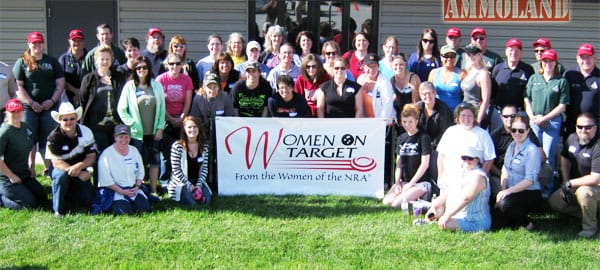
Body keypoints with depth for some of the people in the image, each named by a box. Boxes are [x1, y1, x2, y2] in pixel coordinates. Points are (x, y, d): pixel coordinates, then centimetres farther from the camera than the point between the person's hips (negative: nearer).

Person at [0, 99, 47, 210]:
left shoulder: (26, 127, 5)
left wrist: (31, 167, 15)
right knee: (29, 204, -14)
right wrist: (11, 176, -20)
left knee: (43, 199, 11)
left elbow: (31, 147, 23)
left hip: (24, 174, 8)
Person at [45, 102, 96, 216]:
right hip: (61, 169, -2)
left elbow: (91, 157, -9)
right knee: (61, 175, -38)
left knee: (88, 203, -12)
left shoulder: (86, 132, -9)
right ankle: (58, 210, -18)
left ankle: (71, 195, 24)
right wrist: (79, 174, -31)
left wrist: (78, 167, -31)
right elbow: (56, 163, -21)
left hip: (81, 171, 3)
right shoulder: (54, 137, -17)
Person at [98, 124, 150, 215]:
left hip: (134, 189, 4)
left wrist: (137, 187, -4)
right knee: (124, 212, -27)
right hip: (115, 190, -4)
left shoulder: (134, 151, 9)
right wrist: (122, 191, -16)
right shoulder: (106, 155, -9)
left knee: (144, 208, -18)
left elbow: (140, 172, 14)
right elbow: (106, 181, -11)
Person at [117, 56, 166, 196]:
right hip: (137, 133, -2)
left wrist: (160, 128, 0)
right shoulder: (129, 86, -1)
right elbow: (121, 109, 0)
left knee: (155, 161, 6)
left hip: (154, 132, 2)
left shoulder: (157, 86, 5)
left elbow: (162, 108, 6)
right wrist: (132, 124, -8)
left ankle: (153, 190, 16)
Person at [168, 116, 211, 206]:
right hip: (181, 182, -4)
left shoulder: (204, 147, 3)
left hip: (198, 181, 4)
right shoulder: (177, 146, -10)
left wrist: (198, 185, -11)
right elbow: (176, 170, -11)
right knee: (191, 202, -26)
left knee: (206, 200, -21)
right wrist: (189, 185, -16)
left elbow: (204, 169, 3)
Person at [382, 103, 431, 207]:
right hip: (404, 181, 7)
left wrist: (410, 183, -12)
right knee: (386, 201, -14)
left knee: (396, 203, -23)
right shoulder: (401, 138, 12)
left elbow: (425, 164, -12)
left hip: (421, 182, -7)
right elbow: (398, 163, 11)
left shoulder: (423, 137, -8)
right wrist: (397, 183, -2)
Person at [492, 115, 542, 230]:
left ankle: (526, 223, -7)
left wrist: (509, 191, -25)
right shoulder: (511, 146, 11)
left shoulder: (532, 150, -13)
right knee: (496, 222, -8)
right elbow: (505, 170, 11)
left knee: (504, 203, -35)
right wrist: (503, 190, -5)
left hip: (530, 194, -7)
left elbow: (530, 180, -19)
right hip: (513, 193, 7)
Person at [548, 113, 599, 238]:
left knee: (583, 192, -38)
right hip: (576, 186, 8)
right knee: (554, 202, 2)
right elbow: (564, 159, 13)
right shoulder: (572, 138, -3)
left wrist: (570, 184, -21)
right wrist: (565, 183, 2)